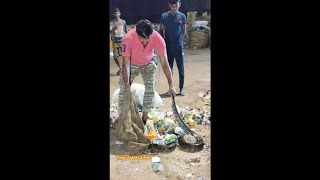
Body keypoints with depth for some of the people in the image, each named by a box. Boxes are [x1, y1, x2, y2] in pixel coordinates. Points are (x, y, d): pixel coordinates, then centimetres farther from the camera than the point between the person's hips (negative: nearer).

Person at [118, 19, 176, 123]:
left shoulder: (158, 39, -34)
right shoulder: (128, 39, -38)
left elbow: (164, 63, -30)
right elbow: (126, 63, -30)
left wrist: (171, 85, -32)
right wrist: (126, 84, -37)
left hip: (148, 64, 1)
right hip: (132, 64, -1)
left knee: (150, 89, -7)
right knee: (123, 89, -6)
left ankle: (145, 117, 6)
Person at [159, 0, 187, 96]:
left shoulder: (182, 16, 1)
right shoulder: (164, 16, 0)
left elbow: (183, 31, 10)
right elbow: (161, 30, 6)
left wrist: (179, 39, 2)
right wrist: (163, 41, -3)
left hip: (179, 46, 0)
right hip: (168, 46, 0)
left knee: (181, 68, 4)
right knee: (169, 68, 7)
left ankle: (181, 88, 14)